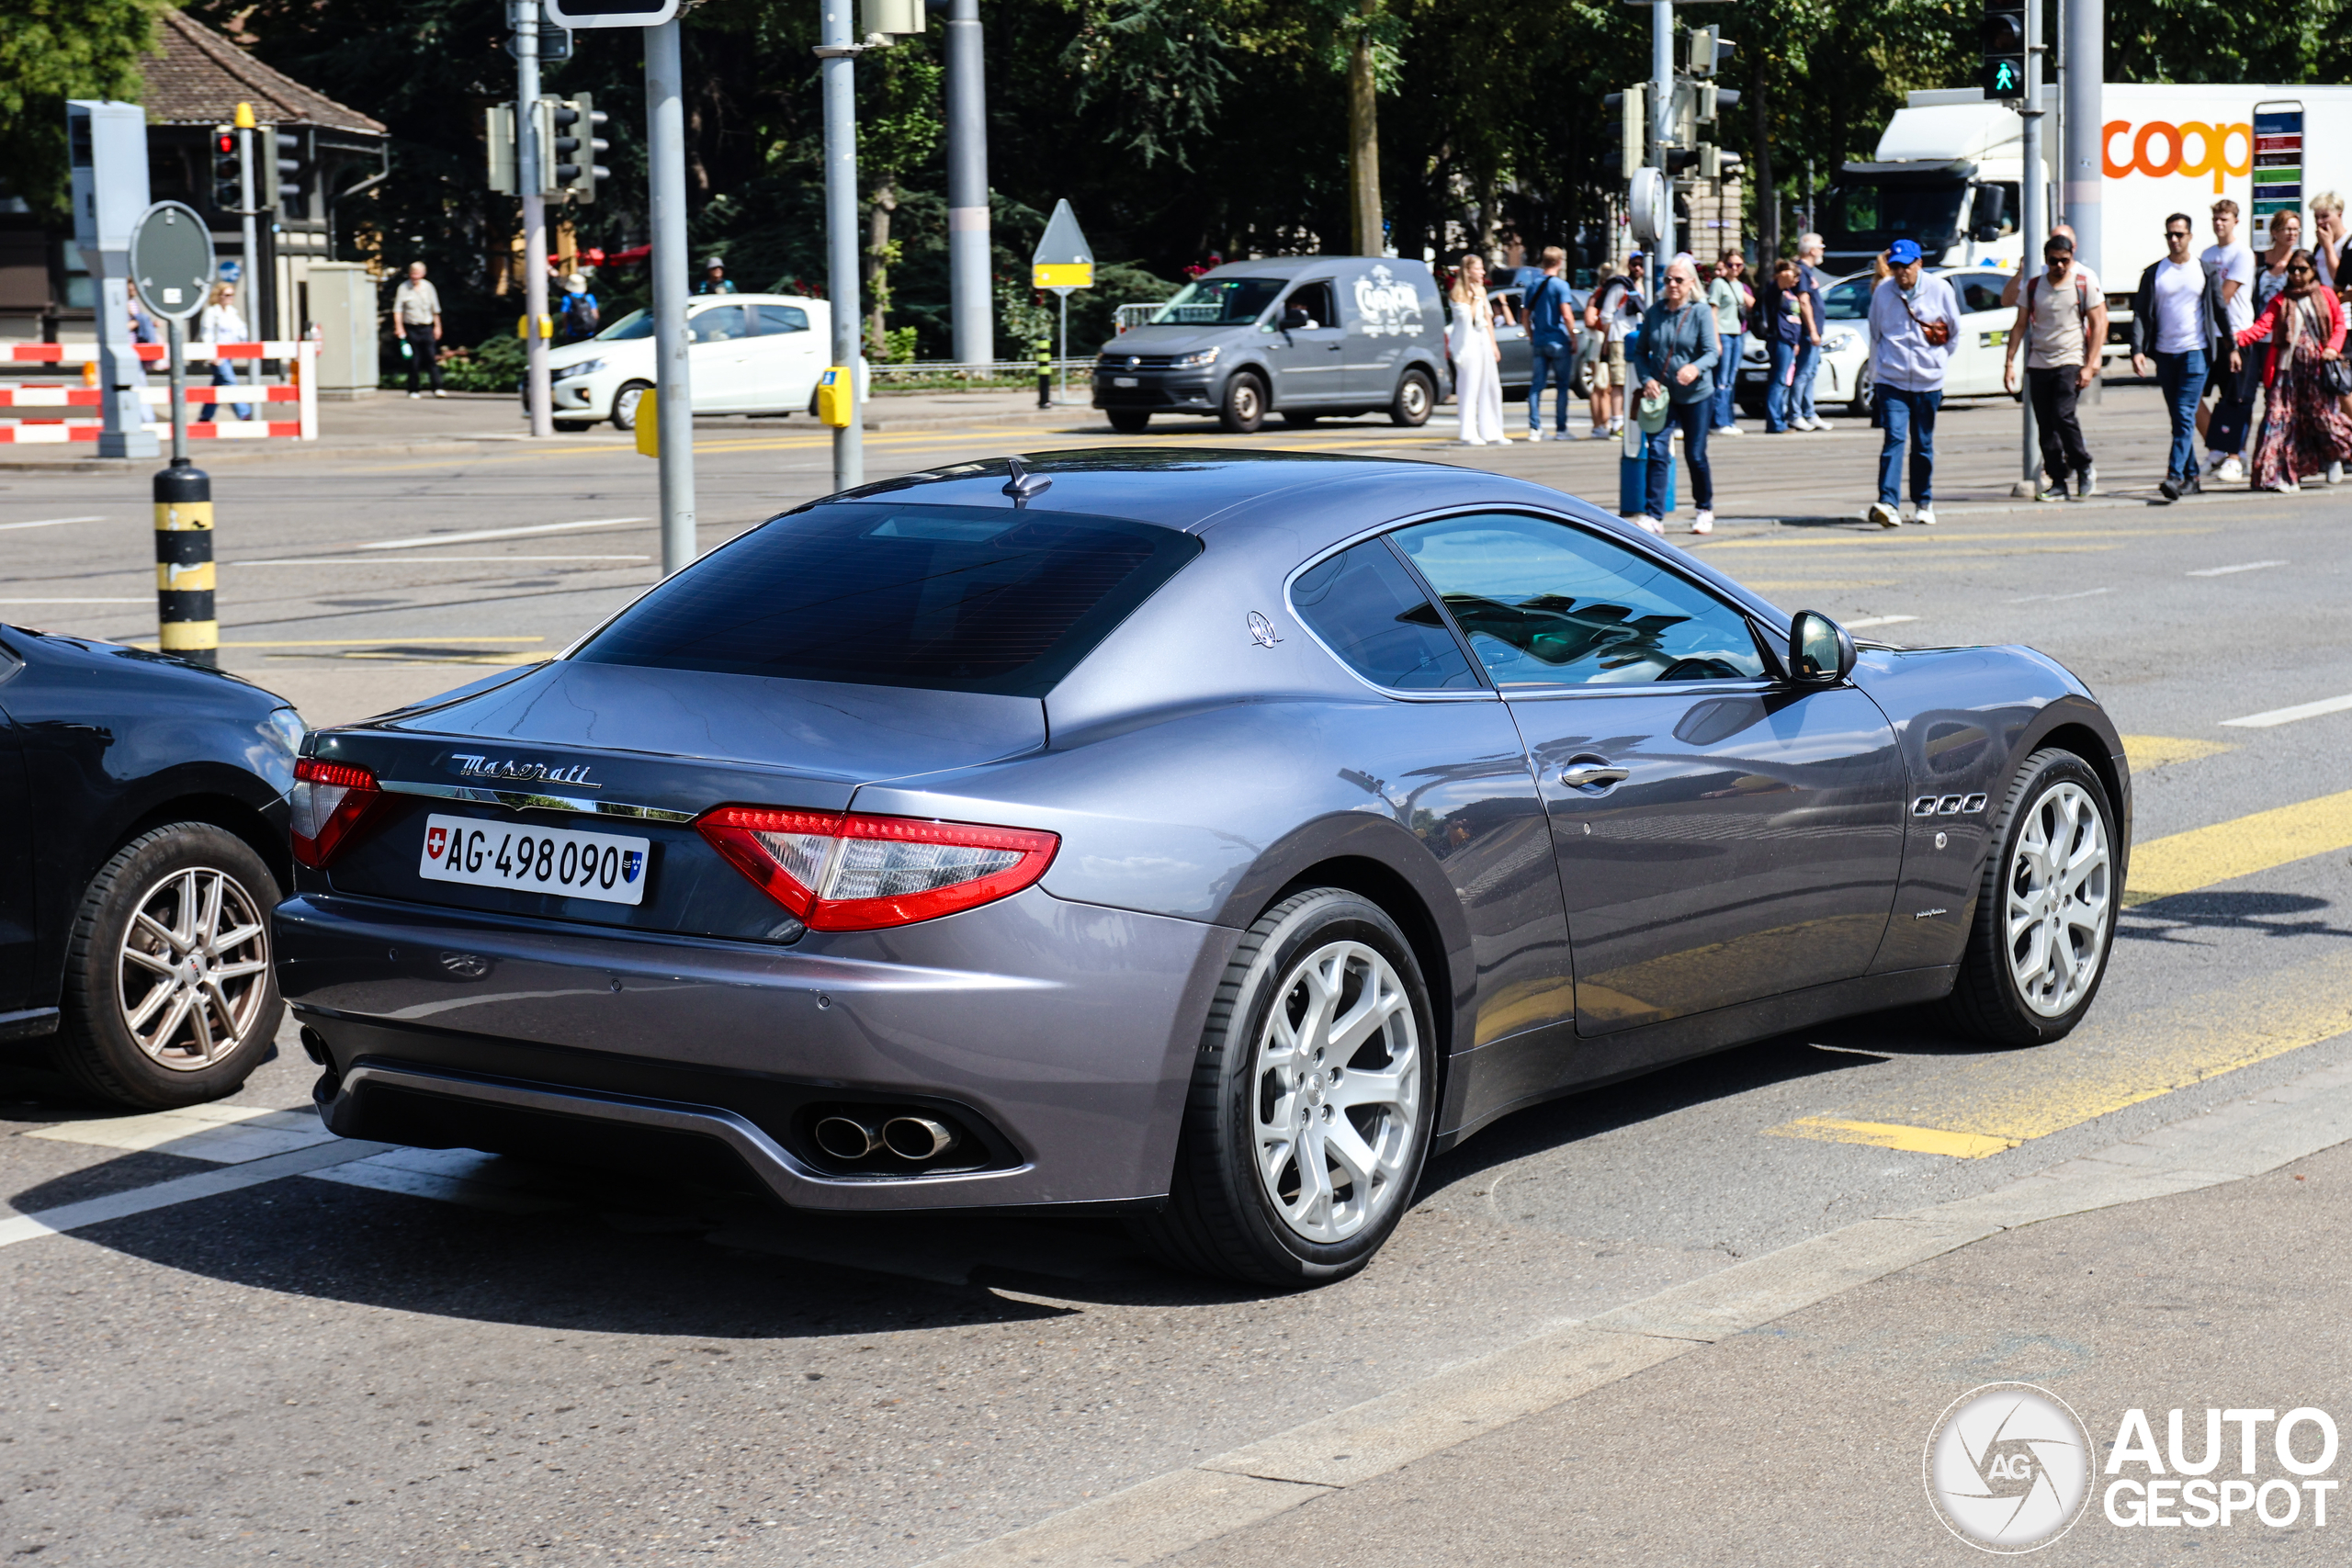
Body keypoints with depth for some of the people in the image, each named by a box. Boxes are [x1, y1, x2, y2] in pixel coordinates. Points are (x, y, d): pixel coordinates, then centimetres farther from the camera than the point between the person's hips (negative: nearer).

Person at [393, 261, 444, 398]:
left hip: (426, 327, 2)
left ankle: (437, 388, -9)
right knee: (413, 361, 1)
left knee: (432, 358, -7)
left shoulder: (428, 287, 7)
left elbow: (435, 309, 16)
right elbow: (397, 310, -2)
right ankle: (413, 390, 10)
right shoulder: (403, 288, -1)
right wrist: (399, 328, -10)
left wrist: (437, 326, 15)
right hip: (411, 328, -2)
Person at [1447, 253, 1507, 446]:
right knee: (1469, 388, -9)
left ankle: (1491, 431, 10)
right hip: (1467, 343, -7)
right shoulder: (1458, 293, -6)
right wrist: (1475, 297, -14)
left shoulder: (1481, 291, 16)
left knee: (1491, 387, 5)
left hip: (1484, 341, 7)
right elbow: (1467, 316, -17)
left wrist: (1494, 345, 16)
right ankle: (1470, 433, -8)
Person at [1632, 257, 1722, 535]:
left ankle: (1705, 510, 27)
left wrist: (1696, 368, -36)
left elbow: (1712, 352, -14)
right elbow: (1641, 352, 8)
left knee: (1695, 455, 5)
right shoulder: (1654, 312, 2)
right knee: (1657, 452, -10)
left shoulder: (1701, 312, -8)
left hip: (1696, 395, -2)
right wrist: (1647, 380, -10)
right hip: (1662, 394, 2)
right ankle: (1653, 516, -12)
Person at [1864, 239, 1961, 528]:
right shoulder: (1882, 293, -1)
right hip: (1892, 379, -1)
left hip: (1928, 381, 1)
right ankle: (1888, 504, -23)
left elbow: (1954, 332, 11)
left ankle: (1923, 503, 23)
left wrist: (1938, 360, 14)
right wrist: (1875, 371, 14)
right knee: (1893, 438, -14)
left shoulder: (1940, 290, -3)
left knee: (1923, 444, 10)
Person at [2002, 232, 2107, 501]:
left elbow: (2098, 324, -1)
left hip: (2071, 361, -4)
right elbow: (2020, 325, 12)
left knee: (2062, 415, -19)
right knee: (2045, 427, 1)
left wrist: (2090, 365, -8)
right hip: (2038, 364, 4)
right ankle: (2057, 482, 9)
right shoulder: (2033, 287, 7)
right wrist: (2009, 362, 3)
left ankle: (2084, 469, 1)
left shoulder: (2083, 284, -1)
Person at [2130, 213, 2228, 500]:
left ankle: (2175, 475, -20)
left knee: (2186, 414, -13)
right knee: (2178, 417, 8)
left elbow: (2220, 312, 11)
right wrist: (2137, 350, -11)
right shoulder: (2154, 273, 6)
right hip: (2165, 353, 3)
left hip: (2196, 351, -3)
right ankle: (2191, 476, 18)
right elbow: (2140, 314, 2)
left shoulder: (2205, 271, 5)